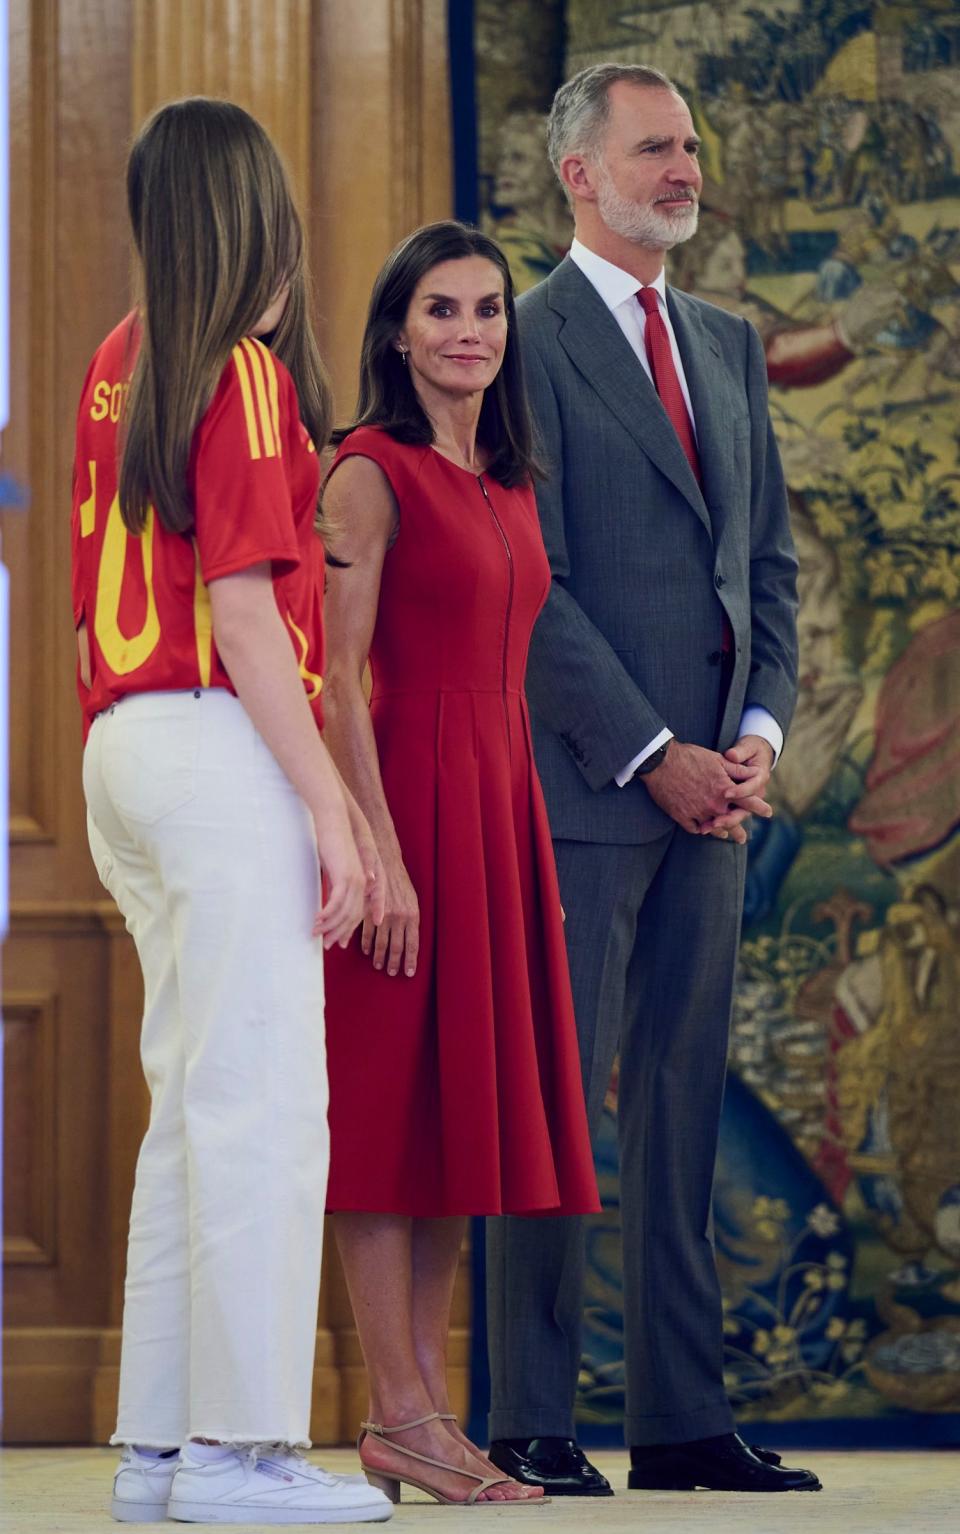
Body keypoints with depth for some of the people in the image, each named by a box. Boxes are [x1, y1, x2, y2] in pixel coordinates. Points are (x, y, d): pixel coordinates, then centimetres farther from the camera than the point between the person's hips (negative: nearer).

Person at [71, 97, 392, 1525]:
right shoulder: (243, 374, -10)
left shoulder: (121, 362, 15)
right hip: (225, 750, -9)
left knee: (195, 1099, 12)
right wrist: (333, 805, -16)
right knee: (262, 1100, -9)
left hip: (125, 745, 9)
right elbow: (241, 611, -15)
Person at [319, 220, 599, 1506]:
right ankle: (402, 1415, -2)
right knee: (392, 1104, -5)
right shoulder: (374, 471, -9)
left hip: (502, 801, 8)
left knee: (466, 1102, 8)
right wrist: (380, 853, -19)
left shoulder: (508, 481, 15)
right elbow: (338, 677, -13)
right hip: (409, 794, -8)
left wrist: (536, 846, 15)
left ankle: (422, 1402, 13)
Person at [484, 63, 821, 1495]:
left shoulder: (728, 347, 17)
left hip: (708, 784, 7)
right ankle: (534, 1422, 1)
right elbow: (532, 586, -11)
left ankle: (683, 1419, 10)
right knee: (557, 1096, -4)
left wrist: (760, 729, 2)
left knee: (683, 1102, 7)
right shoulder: (530, 343, -6)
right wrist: (653, 755, -13)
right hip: (585, 784, -7)